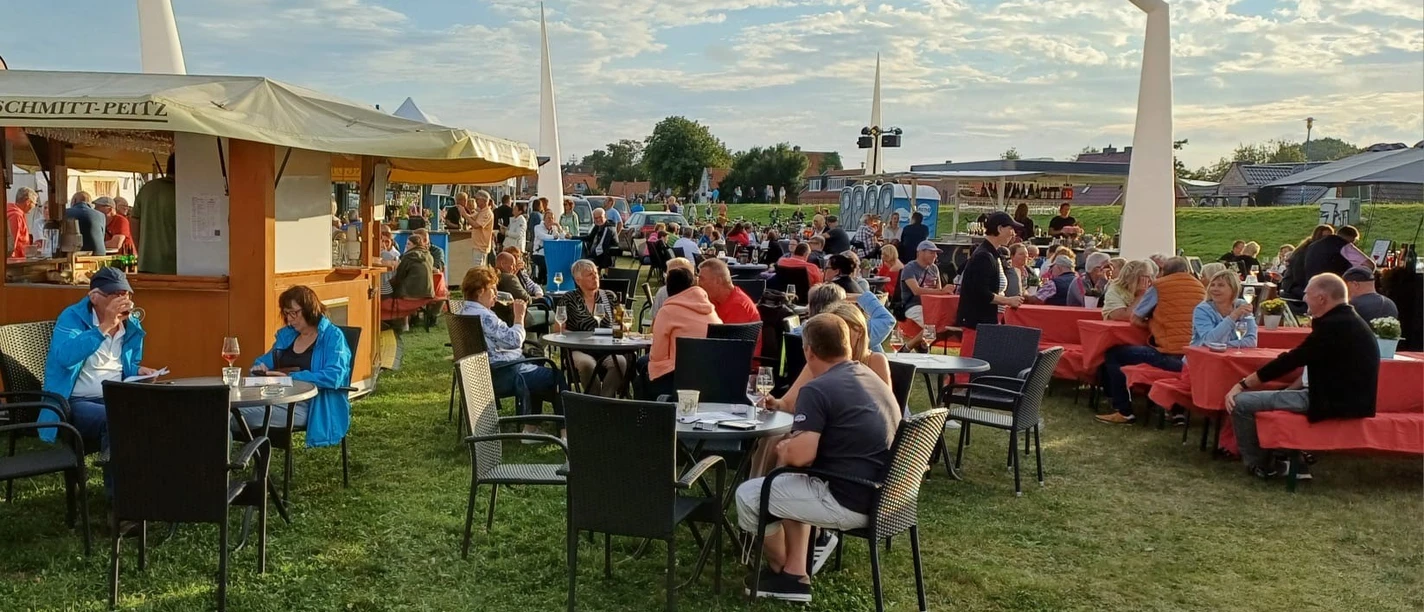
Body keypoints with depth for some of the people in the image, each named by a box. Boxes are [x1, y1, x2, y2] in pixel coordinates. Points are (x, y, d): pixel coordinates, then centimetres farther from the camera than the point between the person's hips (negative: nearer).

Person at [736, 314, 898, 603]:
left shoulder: (818, 389, -17)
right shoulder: (871, 377, 11)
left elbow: (800, 455, -26)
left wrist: (782, 450, -2)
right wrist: (793, 445, 18)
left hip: (850, 503, -9)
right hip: (880, 496, 9)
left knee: (747, 495, 5)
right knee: (789, 485, 28)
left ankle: (782, 570, 27)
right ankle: (795, 573, 20)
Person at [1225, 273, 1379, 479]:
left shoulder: (1334, 326, -20)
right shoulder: (1348, 321, 13)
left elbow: (1291, 360, -18)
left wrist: (1242, 384, -11)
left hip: (1334, 402, -11)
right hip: (1350, 399, 11)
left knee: (1240, 402, -14)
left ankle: (1258, 466, 6)